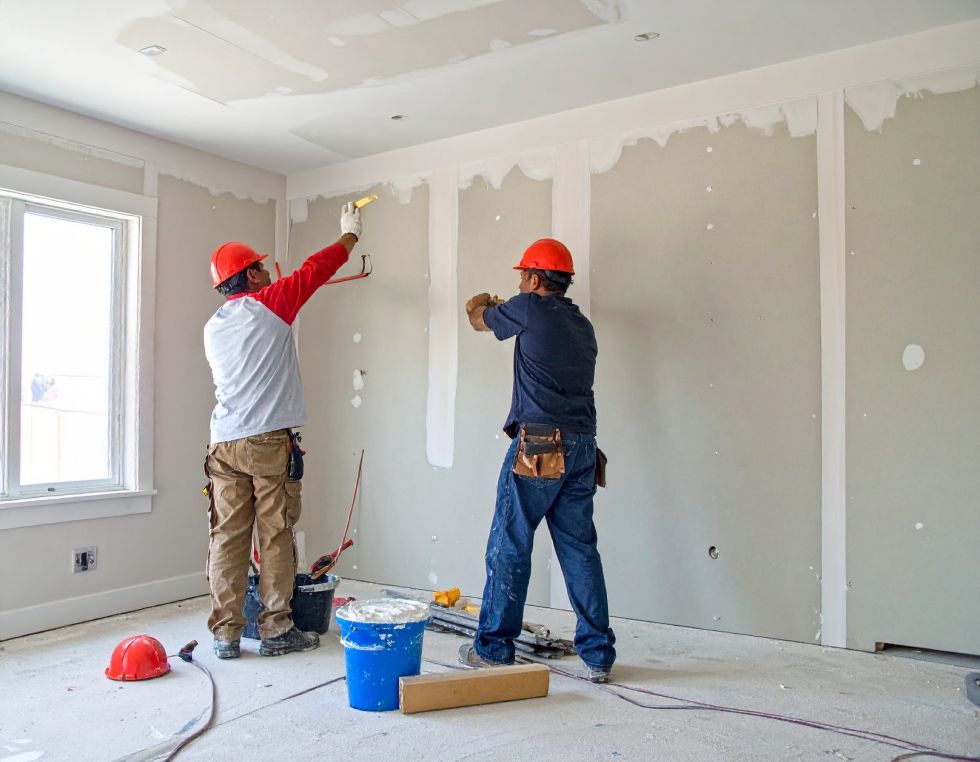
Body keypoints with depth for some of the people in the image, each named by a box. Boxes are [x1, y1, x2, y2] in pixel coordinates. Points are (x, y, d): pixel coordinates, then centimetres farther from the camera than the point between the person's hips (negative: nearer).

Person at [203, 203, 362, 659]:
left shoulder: (213, 327, 16)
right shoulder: (268, 305, -2)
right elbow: (315, 270, 7)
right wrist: (349, 234, 22)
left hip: (224, 444, 6)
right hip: (270, 441, -5)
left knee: (227, 539, 6)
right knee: (275, 538, 2)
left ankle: (225, 634, 11)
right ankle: (275, 630, 10)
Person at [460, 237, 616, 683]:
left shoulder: (531, 308, -2)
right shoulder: (582, 325, 17)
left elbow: (480, 321, 15)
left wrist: (479, 305, 40)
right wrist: (499, 308, 46)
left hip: (539, 446, -7)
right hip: (582, 446, 7)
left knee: (509, 546, 4)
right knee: (580, 548, 10)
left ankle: (493, 648, 14)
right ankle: (599, 655, 15)